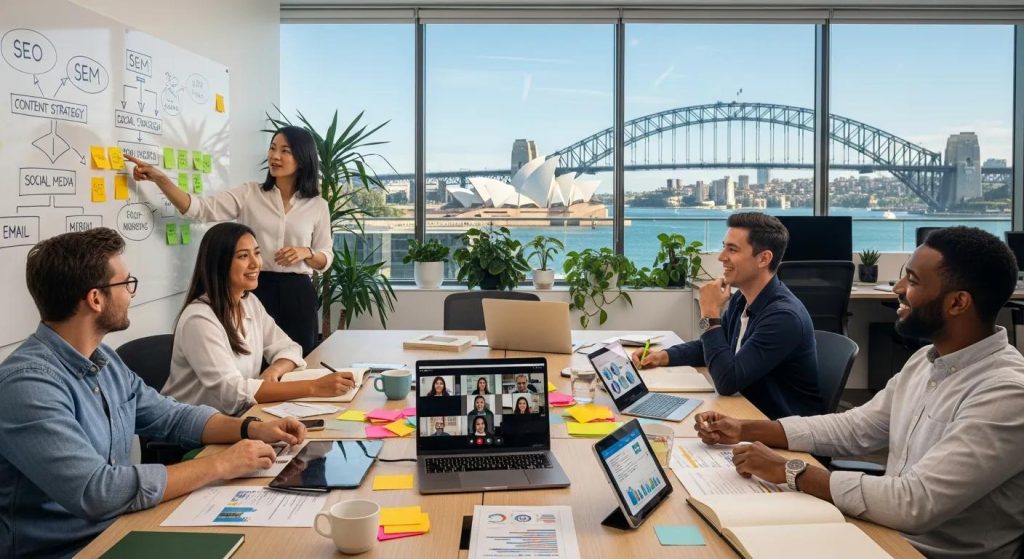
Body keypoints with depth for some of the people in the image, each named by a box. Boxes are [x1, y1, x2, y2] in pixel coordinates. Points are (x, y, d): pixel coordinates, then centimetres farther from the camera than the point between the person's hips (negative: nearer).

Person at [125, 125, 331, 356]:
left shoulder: (318, 206, 5)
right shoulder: (249, 193, 4)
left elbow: (326, 258, 8)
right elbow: (198, 208, -6)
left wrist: (305, 253, -13)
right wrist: (160, 179, -18)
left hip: (297, 293, 1)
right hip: (256, 289, 0)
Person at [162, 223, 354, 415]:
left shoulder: (250, 303, 4)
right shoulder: (199, 319, -22)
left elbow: (288, 349, 6)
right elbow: (232, 392, -29)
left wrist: (273, 371, -18)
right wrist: (314, 387, -34)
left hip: (237, 417, 7)